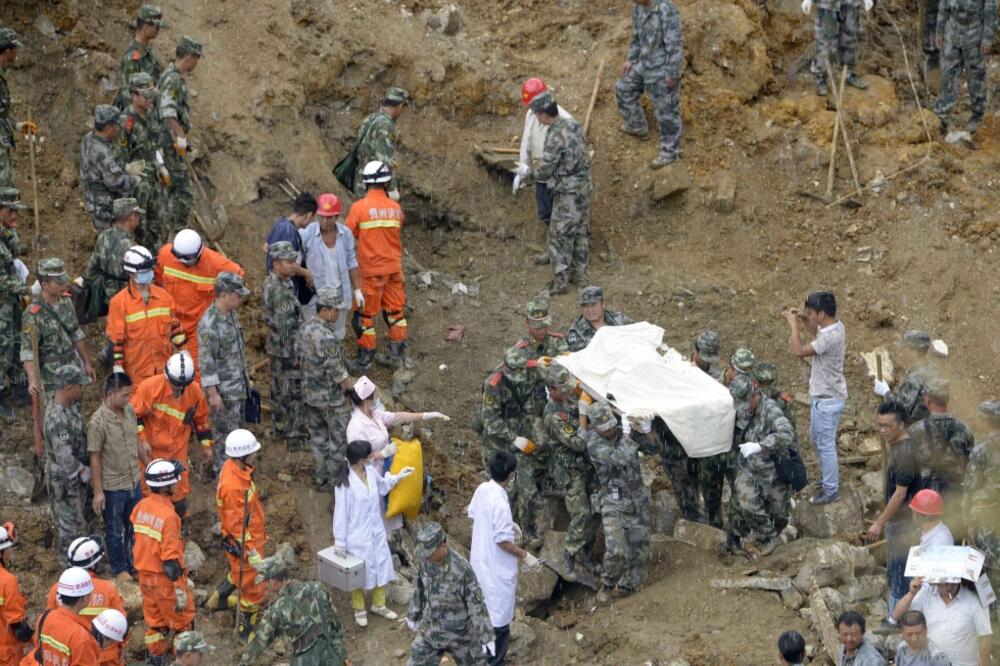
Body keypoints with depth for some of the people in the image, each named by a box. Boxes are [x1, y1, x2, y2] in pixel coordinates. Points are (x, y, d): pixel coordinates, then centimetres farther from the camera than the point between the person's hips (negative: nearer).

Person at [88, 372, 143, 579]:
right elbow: (95, 458, -18)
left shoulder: (130, 411, -4)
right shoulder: (98, 422, -24)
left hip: (133, 482, 6)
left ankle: (134, 563, 38)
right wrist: (98, 491, -15)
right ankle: (119, 569, 30)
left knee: (135, 527, 20)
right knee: (115, 531, 12)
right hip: (113, 487, -6)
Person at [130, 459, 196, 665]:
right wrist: (180, 589, -19)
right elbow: (170, 558, -24)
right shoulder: (168, 516, -25)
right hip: (164, 579, -7)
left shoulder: (140, 507, -2)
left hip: (145, 576, 7)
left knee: (154, 623, 18)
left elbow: (134, 541, 10)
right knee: (182, 622, 11)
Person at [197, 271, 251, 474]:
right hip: (223, 392, -9)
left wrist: (246, 375, 21)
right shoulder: (209, 324, -25)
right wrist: (213, 393, -21)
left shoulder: (232, 314, 3)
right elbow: (206, 361, -23)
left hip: (239, 386, 9)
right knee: (226, 434, 0)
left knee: (238, 429, 19)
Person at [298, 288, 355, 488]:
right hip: (330, 397, -8)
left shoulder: (304, 329, -3)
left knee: (318, 435, 19)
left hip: (309, 394, 8)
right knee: (339, 437, 9)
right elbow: (337, 372, -24)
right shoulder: (327, 337, -29)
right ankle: (335, 478, 18)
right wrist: (354, 390, -9)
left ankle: (321, 477, 30)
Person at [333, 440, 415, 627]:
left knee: (381, 568, 18)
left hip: (376, 532, 6)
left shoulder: (371, 471, -6)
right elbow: (341, 513, -19)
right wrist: (340, 542, -15)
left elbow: (382, 487, 18)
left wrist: (398, 477, 12)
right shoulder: (344, 483, -26)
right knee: (359, 574, 12)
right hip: (357, 536, -6)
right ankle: (359, 610, 34)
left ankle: (379, 605, 40)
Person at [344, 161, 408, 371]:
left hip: (371, 270, -4)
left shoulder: (359, 207, -15)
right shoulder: (395, 208, -2)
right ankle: (398, 355, 23)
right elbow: (397, 237, 8)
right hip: (394, 267, 4)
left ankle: (365, 360, 11)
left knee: (366, 314, 7)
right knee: (395, 311, 16)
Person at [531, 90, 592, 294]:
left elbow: (545, 170, -19)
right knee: (580, 231, 18)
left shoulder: (555, 136, -23)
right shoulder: (574, 125, 3)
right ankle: (579, 273, 27)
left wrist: (537, 172, 4)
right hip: (584, 185, 8)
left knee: (560, 236, 1)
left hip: (568, 192, -8)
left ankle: (560, 281, 3)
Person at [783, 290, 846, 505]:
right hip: (823, 394, 10)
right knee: (816, 438, 25)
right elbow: (817, 334, 22)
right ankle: (830, 476, 41)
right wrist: (804, 320, 6)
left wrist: (793, 325, -20)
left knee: (825, 444, 3)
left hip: (827, 399, -10)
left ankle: (831, 491, 15)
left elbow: (799, 351, -30)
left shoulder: (830, 337, -31)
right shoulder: (836, 325, -1)